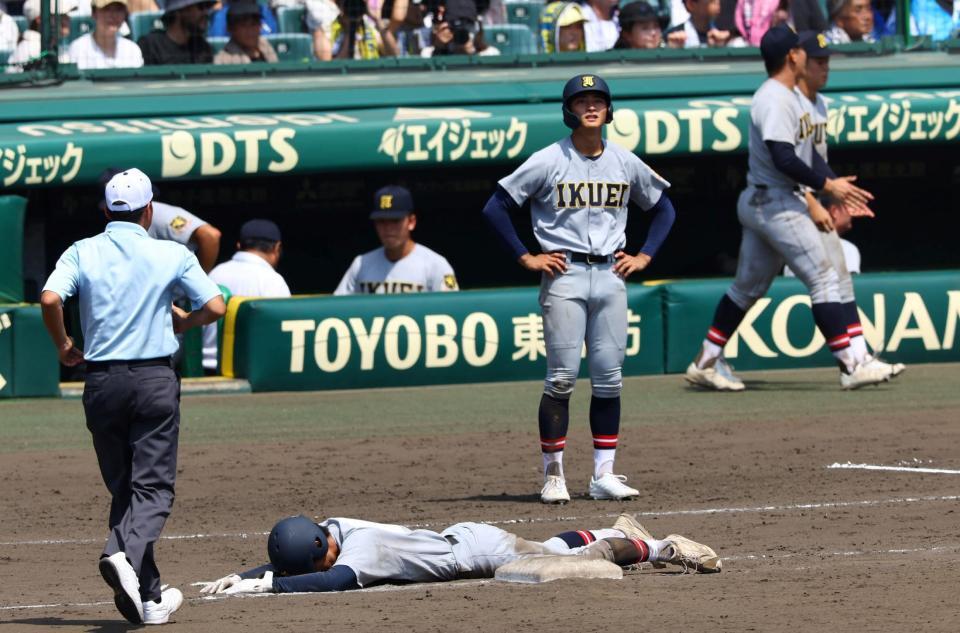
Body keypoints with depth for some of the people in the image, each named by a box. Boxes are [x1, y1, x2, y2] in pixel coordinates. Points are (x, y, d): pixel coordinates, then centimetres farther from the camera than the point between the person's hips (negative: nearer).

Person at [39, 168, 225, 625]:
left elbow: (49, 299, -13)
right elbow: (215, 308, -3)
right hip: (154, 378, -2)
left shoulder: (82, 253, 3)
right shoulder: (172, 256, 1)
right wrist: (182, 323, 18)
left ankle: (148, 596, 12)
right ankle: (126, 554, -32)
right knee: (152, 486, -3)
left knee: (124, 488, 12)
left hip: (101, 382, 2)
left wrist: (63, 345, 4)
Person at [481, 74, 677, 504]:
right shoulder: (549, 161, -4)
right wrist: (525, 258, -6)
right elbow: (496, 208, -3)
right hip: (564, 277, -4)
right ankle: (553, 475, -1)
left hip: (610, 275, 4)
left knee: (609, 379, 2)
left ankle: (604, 475, 7)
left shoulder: (626, 163, 7)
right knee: (562, 378, -6)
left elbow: (663, 208, 21)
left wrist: (644, 256, 9)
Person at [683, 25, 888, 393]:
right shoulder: (774, 100, -17)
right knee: (823, 280, -9)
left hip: (759, 206, 11)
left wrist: (835, 185, 9)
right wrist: (827, 185, -18)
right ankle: (850, 367, -9)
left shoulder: (787, 98, 16)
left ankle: (706, 363, 17)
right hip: (777, 206, -11)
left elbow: (805, 151, 19)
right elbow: (784, 159, -25)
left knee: (749, 287, 15)